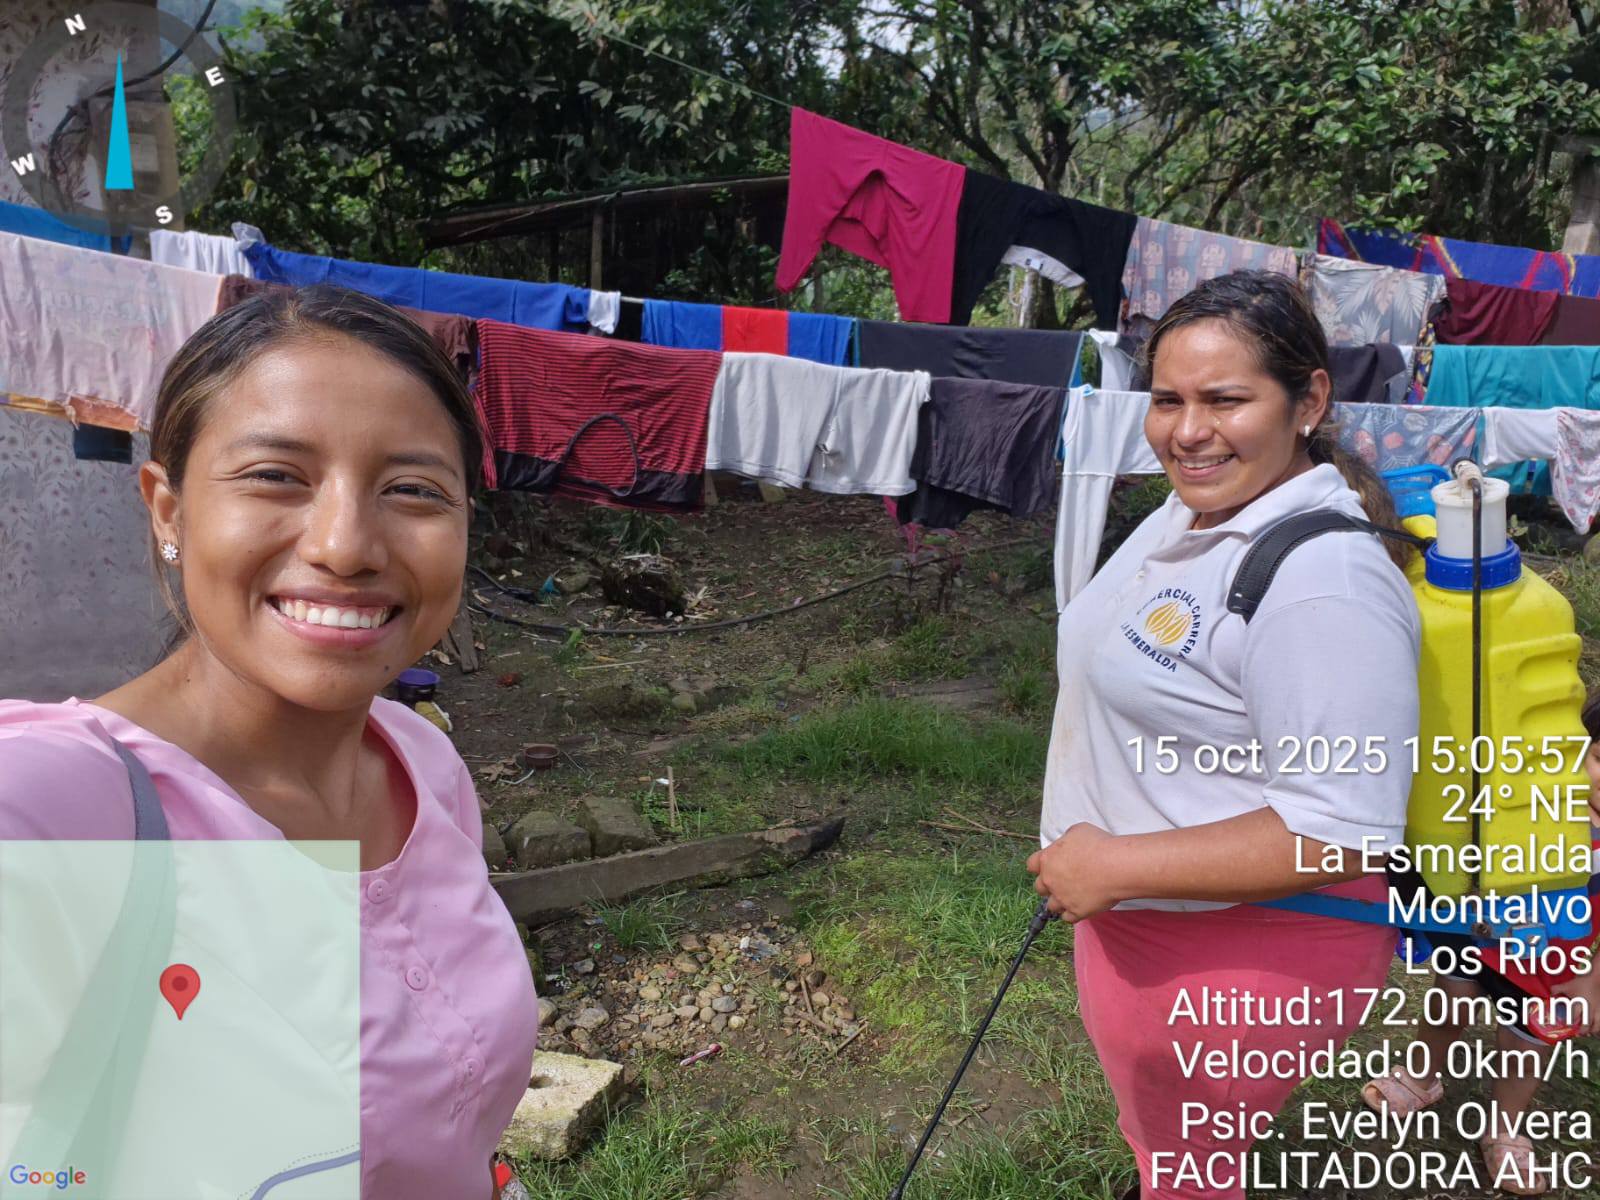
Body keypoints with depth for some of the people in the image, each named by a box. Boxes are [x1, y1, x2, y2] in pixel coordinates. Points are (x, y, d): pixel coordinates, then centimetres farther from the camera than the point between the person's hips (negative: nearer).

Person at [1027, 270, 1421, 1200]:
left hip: (1239, 960, -9)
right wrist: (1088, 862, 14)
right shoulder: (1190, 512, 1)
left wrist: (1118, 866, -28)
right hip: (1134, 923, 9)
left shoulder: (1324, 581, -29)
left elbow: (1344, 831, -31)